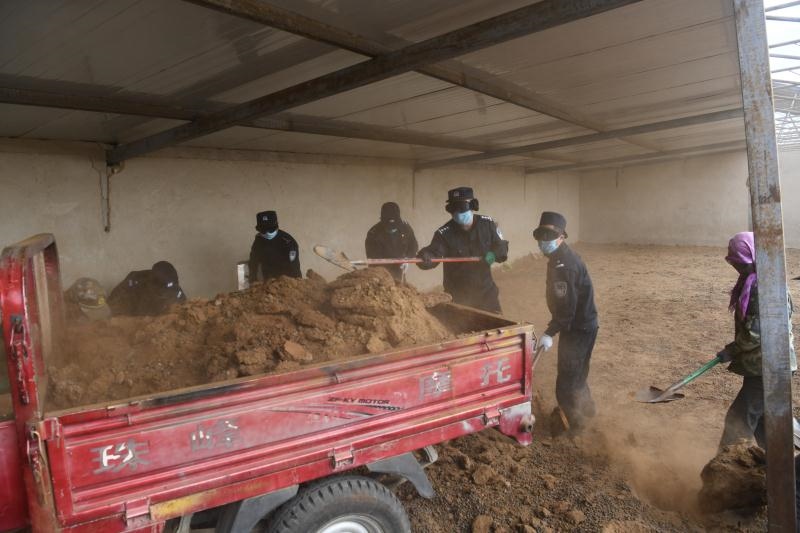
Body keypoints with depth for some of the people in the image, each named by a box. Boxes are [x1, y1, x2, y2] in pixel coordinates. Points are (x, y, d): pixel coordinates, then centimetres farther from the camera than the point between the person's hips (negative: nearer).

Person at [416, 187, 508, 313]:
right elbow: (433, 253, -30)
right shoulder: (444, 233, -16)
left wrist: (495, 254, -21)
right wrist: (425, 257, -55)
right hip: (458, 295, -2)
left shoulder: (487, 224, -6)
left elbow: (502, 247, 3)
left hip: (486, 291, 3)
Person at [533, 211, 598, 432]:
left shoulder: (563, 264, -24)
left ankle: (575, 422, 12)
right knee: (576, 372, 24)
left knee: (567, 380, -2)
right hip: (580, 324, 10)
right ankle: (584, 409, 40)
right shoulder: (561, 258, 9)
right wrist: (554, 328, 20)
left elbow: (566, 305, -28)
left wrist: (550, 333, -28)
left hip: (579, 327, -10)